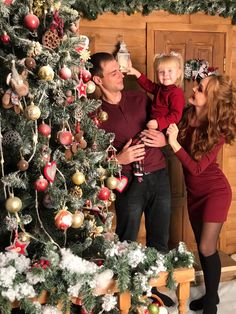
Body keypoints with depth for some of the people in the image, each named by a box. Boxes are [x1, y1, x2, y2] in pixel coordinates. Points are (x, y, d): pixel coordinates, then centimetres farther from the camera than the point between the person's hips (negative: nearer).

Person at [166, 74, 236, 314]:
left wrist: (174, 144, -35)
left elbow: (197, 168, -27)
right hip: (194, 192, 6)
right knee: (201, 247, 15)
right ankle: (210, 294, 34)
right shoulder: (187, 115, -9)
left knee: (207, 249, -1)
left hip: (215, 192, -6)